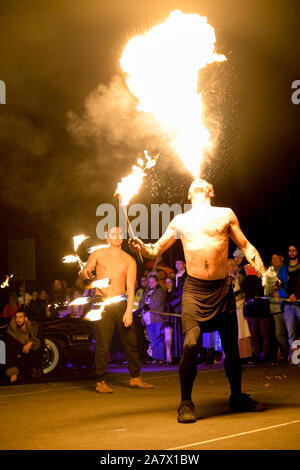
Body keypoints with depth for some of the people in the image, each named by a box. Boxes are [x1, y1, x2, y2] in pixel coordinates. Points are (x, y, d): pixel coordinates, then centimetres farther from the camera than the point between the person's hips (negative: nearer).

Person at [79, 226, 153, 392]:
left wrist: (129, 310, -9)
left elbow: (130, 288, 2)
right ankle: (101, 382, 2)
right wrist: (85, 273, -17)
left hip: (121, 303, 3)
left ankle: (135, 378, 18)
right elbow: (81, 274, 9)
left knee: (131, 342, 5)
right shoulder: (98, 255, 7)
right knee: (102, 344, -6)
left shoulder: (129, 261, 9)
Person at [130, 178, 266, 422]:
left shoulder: (225, 214, 10)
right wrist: (142, 247, -7)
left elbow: (246, 246, 11)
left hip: (223, 289, 1)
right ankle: (186, 404, -3)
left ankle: (238, 397, 27)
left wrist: (263, 273, -1)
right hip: (194, 290, -1)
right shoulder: (180, 221, 13)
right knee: (190, 345, -15)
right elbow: (156, 250, 16)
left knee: (232, 347, 9)